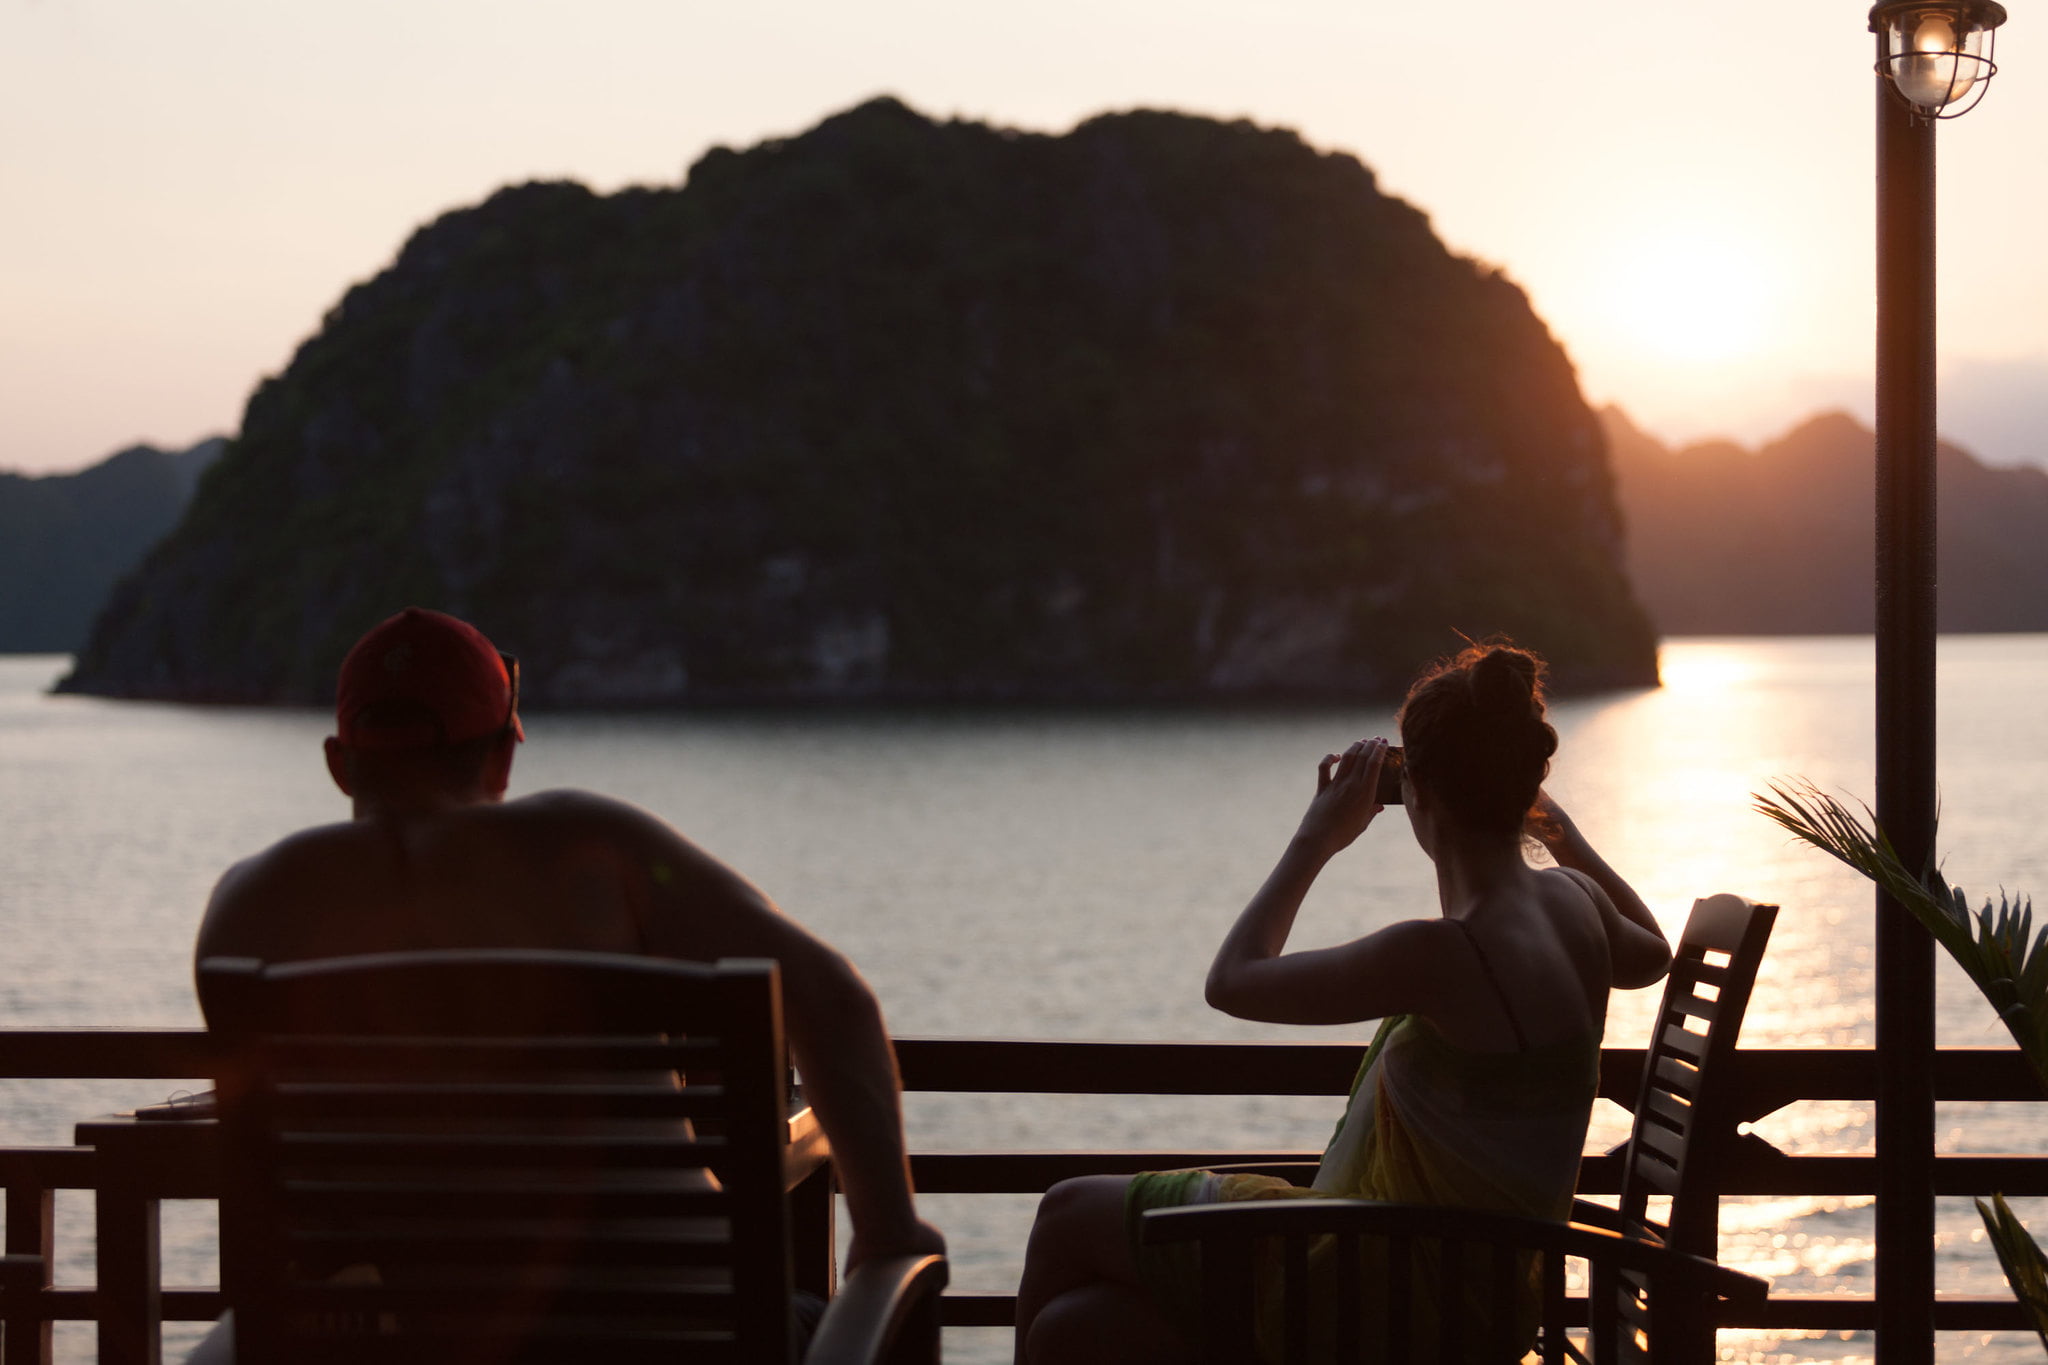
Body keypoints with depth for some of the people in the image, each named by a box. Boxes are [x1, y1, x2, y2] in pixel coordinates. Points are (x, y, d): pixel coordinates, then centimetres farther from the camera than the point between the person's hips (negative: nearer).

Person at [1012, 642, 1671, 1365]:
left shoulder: (1442, 953, -27)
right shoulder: (1572, 902, -1)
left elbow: (1231, 981, -15)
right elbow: (1651, 953, 26)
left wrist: (1316, 838, -5)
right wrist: (1558, 827, 28)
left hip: (1382, 1298, -9)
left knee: (1068, 1214, 11)